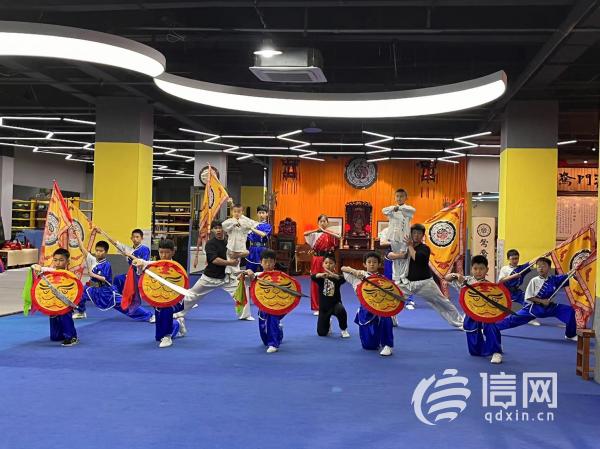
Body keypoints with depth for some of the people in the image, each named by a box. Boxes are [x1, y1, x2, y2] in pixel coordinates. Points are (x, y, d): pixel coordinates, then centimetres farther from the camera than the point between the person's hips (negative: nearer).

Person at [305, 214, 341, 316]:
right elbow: (305, 234, -13)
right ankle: (316, 307, 10)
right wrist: (316, 230, -23)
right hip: (316, 260, 1)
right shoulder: (315, 233, 5)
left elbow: (338, 237, -20)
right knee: (315, 283, 2)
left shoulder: (330, 234, 2)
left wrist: (325, 231, -21)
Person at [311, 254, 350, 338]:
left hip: (335, 303, -1)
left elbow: (343, 279, -30)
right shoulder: (320, 277, -5)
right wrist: (321, 275, -50)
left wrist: (333, 275, -51)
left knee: (341, 310, -38)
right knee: (321, 333, 1)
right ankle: (328, 324, 38)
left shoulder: (336, 277, -7)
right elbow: (313, 277, -27)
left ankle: (344, 329, -9)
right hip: (323, 306, 2)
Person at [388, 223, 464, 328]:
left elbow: (417, 258, -27)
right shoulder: (406, 247, 6)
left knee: (443, 303, 4)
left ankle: (459, 323, 17)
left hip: (425, 283, -3)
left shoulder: (425, 248, -6)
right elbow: (390, 255, -6)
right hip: (408, 282, 3)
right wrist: (404, 254, -21)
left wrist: (410, 246, -16)